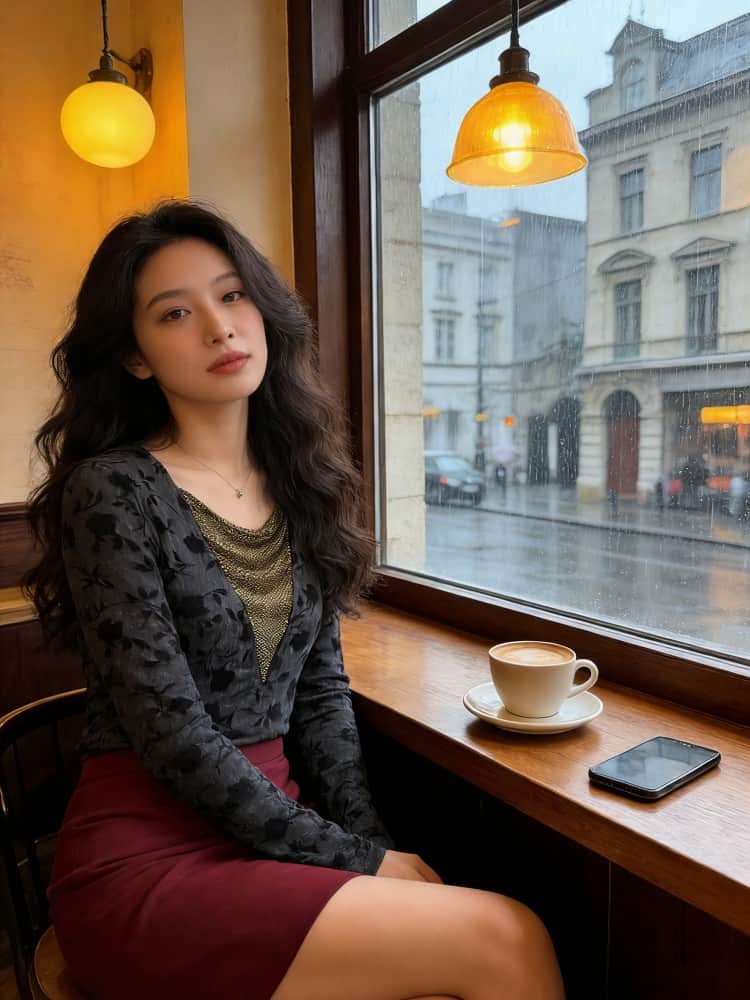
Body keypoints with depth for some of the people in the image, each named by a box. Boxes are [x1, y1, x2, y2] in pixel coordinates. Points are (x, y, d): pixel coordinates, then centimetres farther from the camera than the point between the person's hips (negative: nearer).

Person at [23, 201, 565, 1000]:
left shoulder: (297, 486, 6)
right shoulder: (112, 491, -12)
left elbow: (321, 690, 7)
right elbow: (173, 735, -16)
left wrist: (370, 839, -5)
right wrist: (355, 860, -12)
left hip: (271, 834, 5)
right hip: (148, 863, -5)